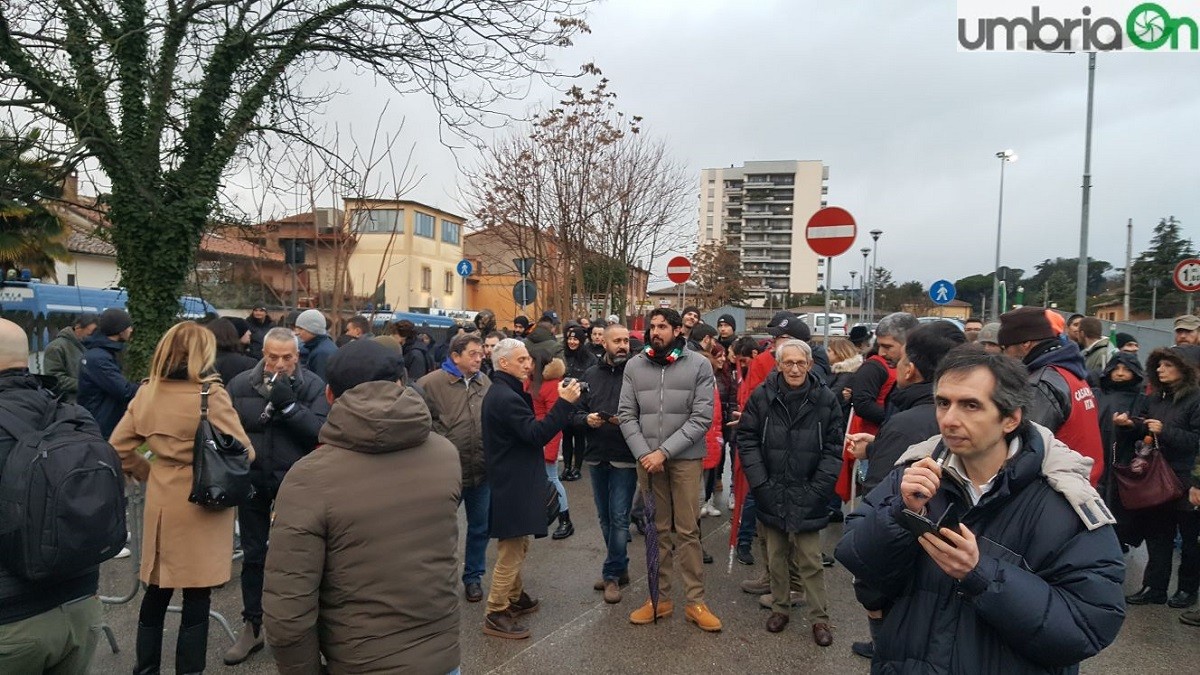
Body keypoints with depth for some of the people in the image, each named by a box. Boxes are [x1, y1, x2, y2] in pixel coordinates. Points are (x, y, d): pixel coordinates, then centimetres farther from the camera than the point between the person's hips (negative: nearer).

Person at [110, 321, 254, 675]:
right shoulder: (211, 395, -18)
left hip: (161, 501, 6)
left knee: (156, 591, 21)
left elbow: (118, 447, 6)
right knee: (196, 598, 7)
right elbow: (242, 453, -17)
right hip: (202, 505, -6)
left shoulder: (147, 393, 0)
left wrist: (149, 473, 15)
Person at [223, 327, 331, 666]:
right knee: (253, 555, 15)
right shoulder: (241, 384, -3)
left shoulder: (313, 386, -9)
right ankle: (252, 626, 30)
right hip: (252, 480, 2)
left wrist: (290, 404, -26)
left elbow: (322, 432, -19)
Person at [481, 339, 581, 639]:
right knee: (511, 550, -2)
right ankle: (496, 615, 7)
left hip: (514, 481, 11)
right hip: (514, 484, -11)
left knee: (516, 546, 23)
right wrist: (564, 403, -27)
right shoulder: (505, 397, -22)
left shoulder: (504, 392, 13)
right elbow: (536, 434, -27)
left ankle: (515, 597, 36)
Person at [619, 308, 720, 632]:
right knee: (657, 530, 12)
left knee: (687, 530, 4)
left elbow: (702, 417, -10)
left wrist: (664, 452, -15)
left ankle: (696, 602, 16)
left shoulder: (698, 365, -5)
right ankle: (660, 598, 23)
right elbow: (626, 415, 2)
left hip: (685, 459, -2)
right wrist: (644, 453, -10)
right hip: (646, 458, 2)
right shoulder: (634, 365, 3)